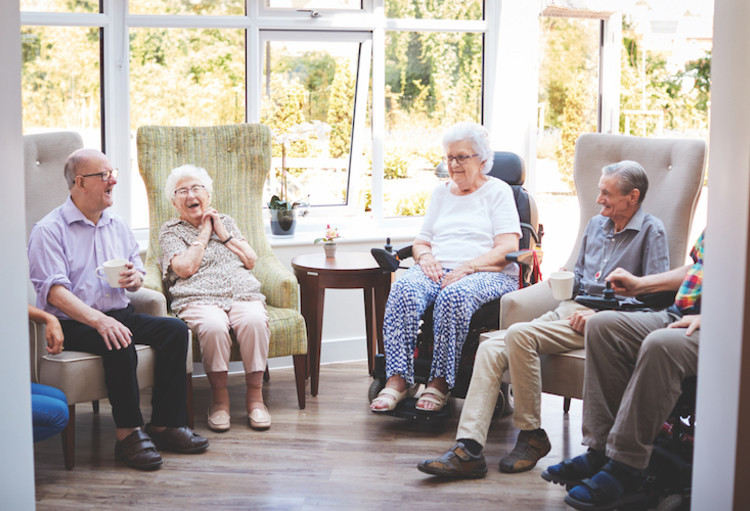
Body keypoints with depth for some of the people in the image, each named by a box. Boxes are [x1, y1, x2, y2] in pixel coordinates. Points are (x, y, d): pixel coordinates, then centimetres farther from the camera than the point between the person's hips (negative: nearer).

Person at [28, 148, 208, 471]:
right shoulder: (49, 230, -6)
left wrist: (134, 278, -4)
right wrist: (99, 320, -33)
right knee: (120, 345, -35)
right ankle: (128, 433, -23)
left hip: (120, 314, 7)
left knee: (176, 330, -16)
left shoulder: (117, 226, 17)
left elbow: (137, 274, 23)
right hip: (73, 323, -7)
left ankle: (165, 424, -14)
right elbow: (54, 291, -18)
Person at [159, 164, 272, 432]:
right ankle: (219, 395, -20)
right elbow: (186, 268, -1)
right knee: (213, 326, -38)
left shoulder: (226, 222, 27)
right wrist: (203, 234, 7)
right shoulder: (171, 230, 16)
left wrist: (224, 235, 10)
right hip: (199, 299, -2)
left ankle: (255, 394, -23)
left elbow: (250, 260, 18)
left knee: (254, 321, -34)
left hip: (244, 295, 3)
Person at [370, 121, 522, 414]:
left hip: (486, 274, -4)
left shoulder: (497, 191, 9)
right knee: (404, 289, -30)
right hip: (437, 270, 4)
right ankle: (397, 380, -36)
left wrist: (468, 267, -17)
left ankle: (440, 382, -32)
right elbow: (421, 241, 23)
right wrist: (425, 256, -2)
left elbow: (508, 249, -4)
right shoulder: (441, 193, 26)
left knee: (454, 295, -39)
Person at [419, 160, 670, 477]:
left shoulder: (651, 231, -1)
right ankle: (468, 449, -22)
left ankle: (532, 436, -16)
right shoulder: (596, 224, 22)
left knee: (520, 334, -30)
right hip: (569, 310, 8)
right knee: (491, 349, -15)